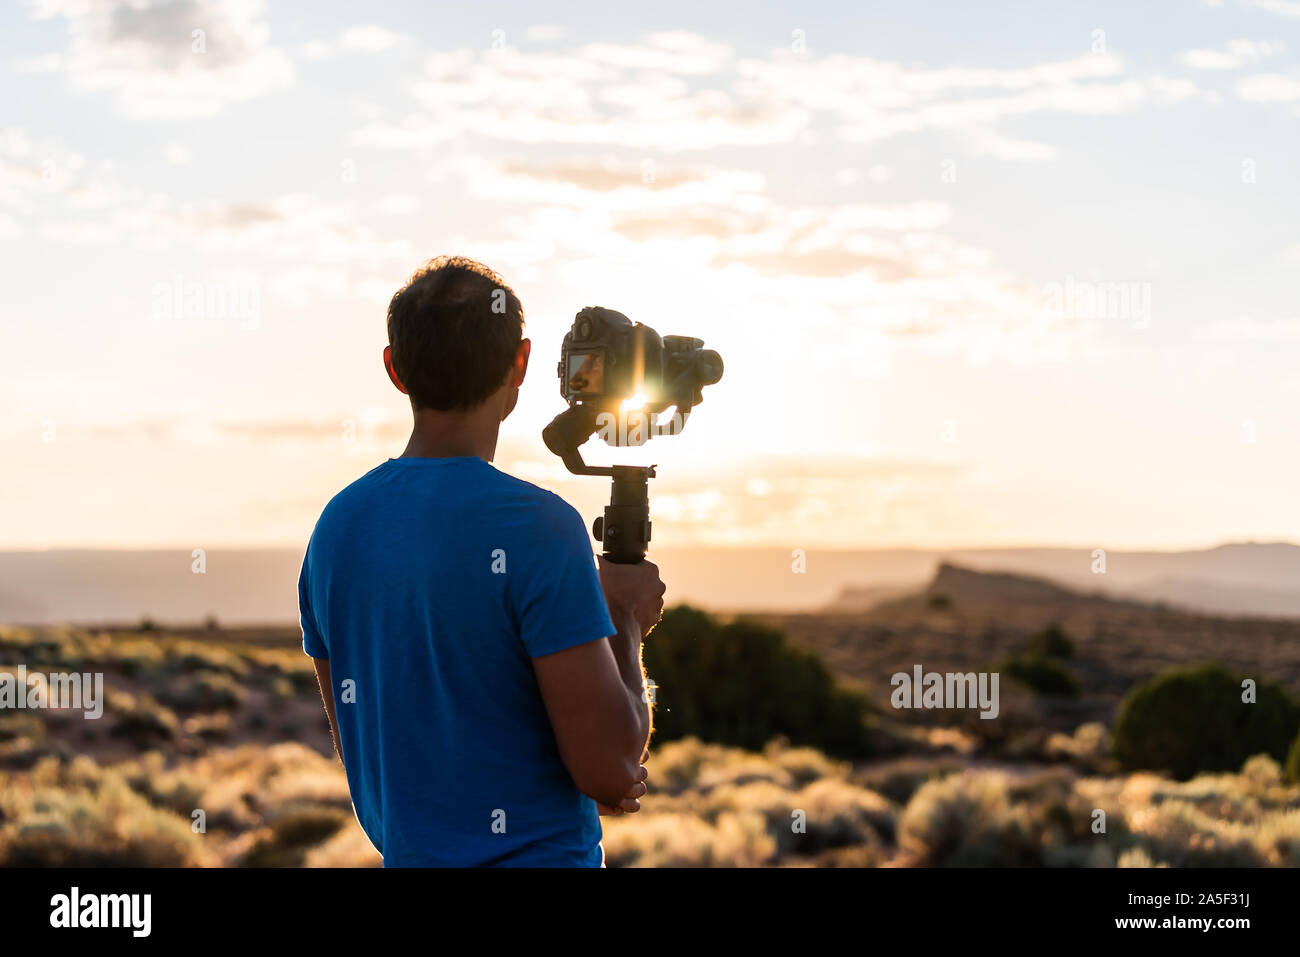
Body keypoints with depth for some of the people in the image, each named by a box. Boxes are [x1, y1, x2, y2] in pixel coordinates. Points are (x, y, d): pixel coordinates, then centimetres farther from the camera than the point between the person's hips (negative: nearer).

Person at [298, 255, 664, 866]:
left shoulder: (336, 525, 2)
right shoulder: (537, 526, -17)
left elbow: (359, 747, 12)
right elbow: (611, 770, -18)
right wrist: (624, 621, -1)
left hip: (404, 851, 6)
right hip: (538, 852, -6)